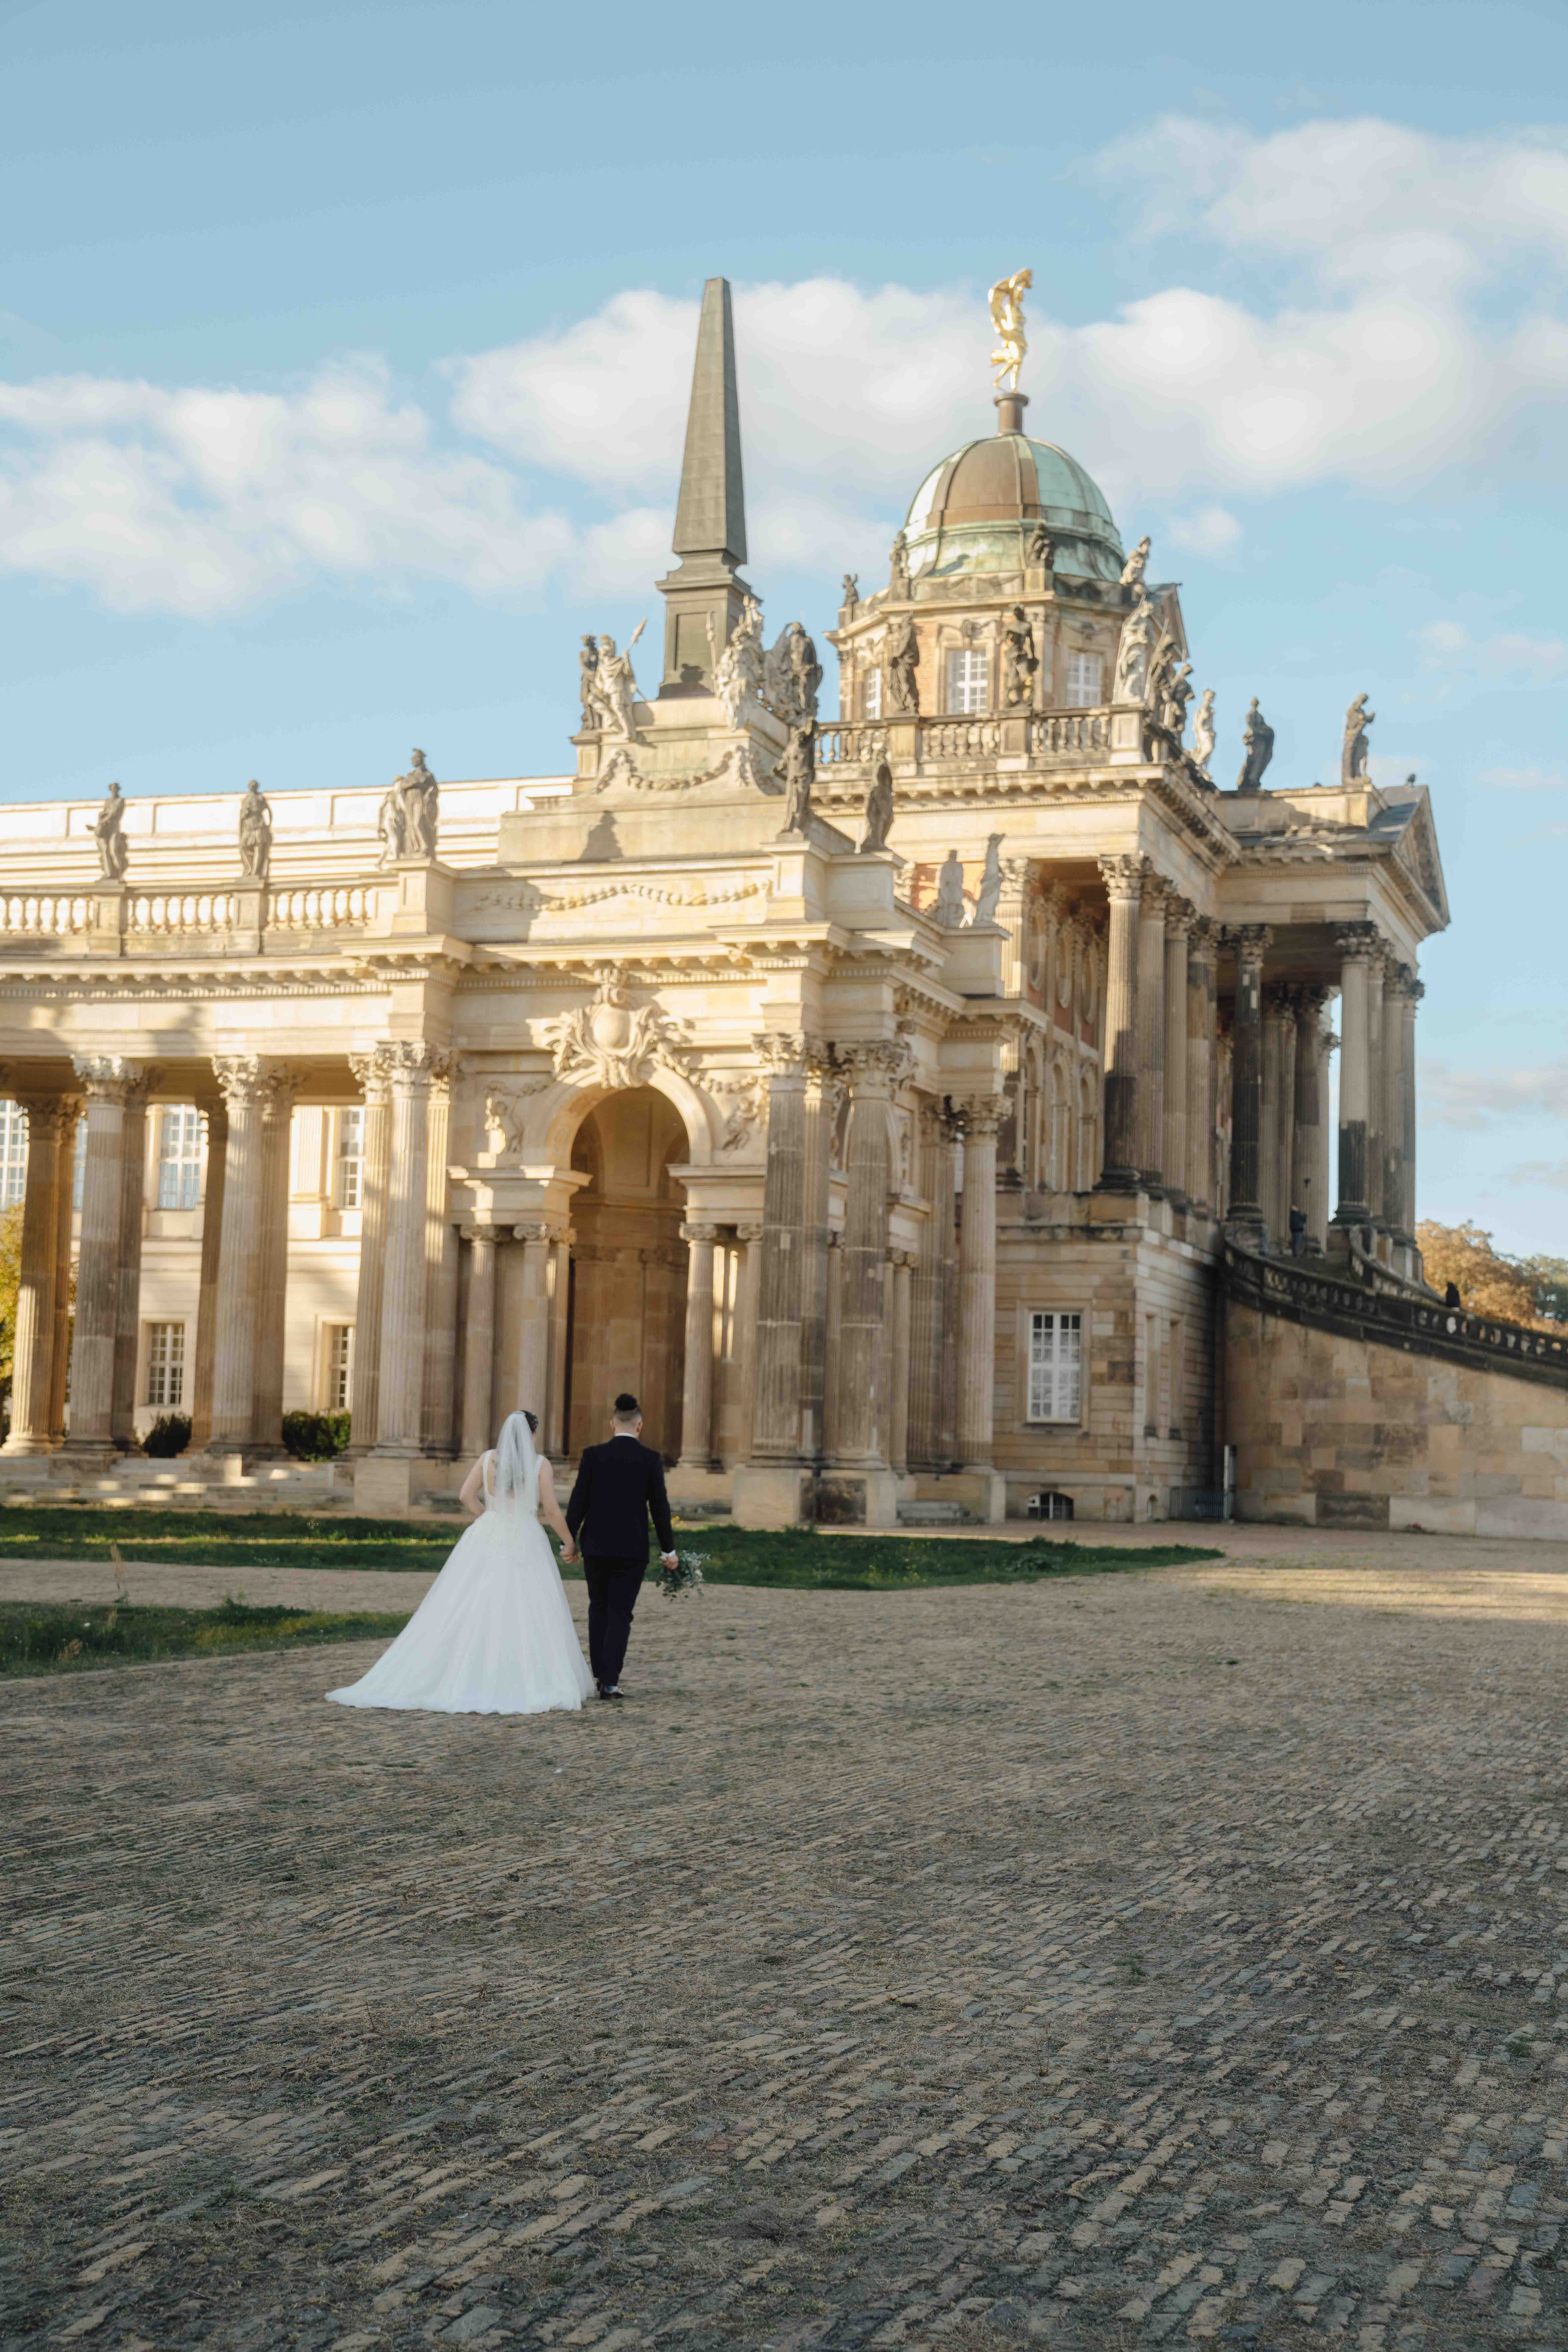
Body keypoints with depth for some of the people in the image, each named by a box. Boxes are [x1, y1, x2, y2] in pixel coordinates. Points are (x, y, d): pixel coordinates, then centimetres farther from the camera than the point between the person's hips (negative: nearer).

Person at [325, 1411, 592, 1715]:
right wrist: (568, 1541, 7)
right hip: (525, 1545, -3)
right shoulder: (540, 1463, -5)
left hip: (487, 1542, 3)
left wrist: (491, 1520, 9)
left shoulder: (488, 1459, 2)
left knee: (464, 1612, 4)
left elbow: (466, 1496, -4)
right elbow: (552, 1510, -7)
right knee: (532, 1618, 1)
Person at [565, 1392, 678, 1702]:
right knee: (620, 1614, 2)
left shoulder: (593, 1455, -3)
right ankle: (610, 1681, -5)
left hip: (596, 1545, 1)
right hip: (633, 1548, -1)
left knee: (599, 1608, 18)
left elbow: (578, 1502, -4)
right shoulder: (651, 1460, -5)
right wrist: (668, 1550, 4)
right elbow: (660, 1507, -4)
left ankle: (600, 1673, 16)